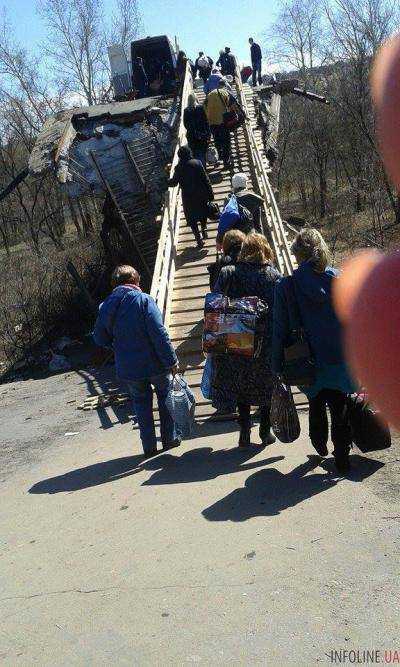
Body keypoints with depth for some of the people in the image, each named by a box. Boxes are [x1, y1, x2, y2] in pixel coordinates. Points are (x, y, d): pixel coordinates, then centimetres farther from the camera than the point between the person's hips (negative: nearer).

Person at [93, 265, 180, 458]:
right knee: (165, 397, 18)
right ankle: (169, 438, 25)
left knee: (141, 403, 18)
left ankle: (149, 446, 23)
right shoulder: (144, 300, -14)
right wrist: (171, 360, -15)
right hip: (154, 363, -3)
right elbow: (159, 333, -19)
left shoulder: (106, 306, 0)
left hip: (128, 368, 4)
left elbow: (99, 338, 8)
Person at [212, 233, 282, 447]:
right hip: (267, 344, -1)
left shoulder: (227, 274, -4)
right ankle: (265, 431, 24)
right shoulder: (274, 277, -7)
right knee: (266, 387, 15)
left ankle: (245, 432, 18)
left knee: (242, 387, 16)